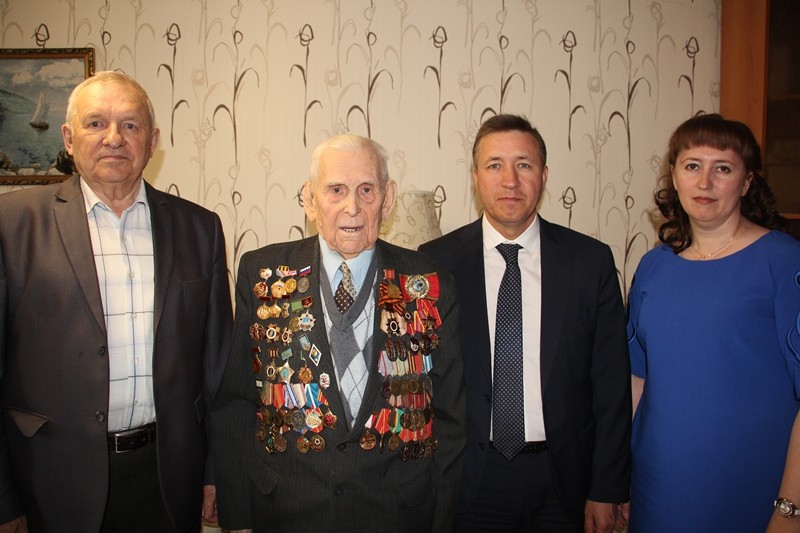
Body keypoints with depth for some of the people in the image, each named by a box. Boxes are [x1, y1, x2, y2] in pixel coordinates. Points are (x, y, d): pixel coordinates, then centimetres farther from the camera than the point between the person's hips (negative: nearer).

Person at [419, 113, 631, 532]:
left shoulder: (591, 261, -4)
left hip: (562, 481, 1)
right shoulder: (436, 261, -6)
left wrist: (606, 490, 0)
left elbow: (611, 385, -1)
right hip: (469, 480, -1)